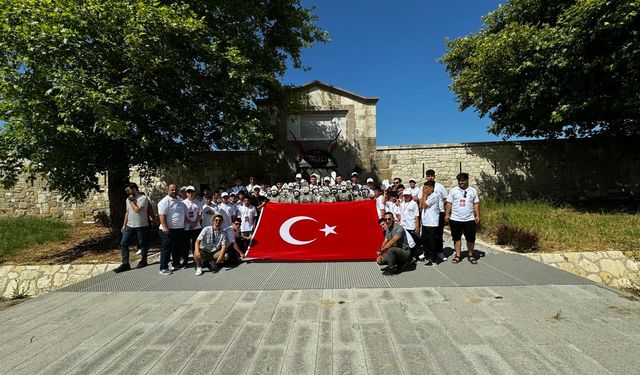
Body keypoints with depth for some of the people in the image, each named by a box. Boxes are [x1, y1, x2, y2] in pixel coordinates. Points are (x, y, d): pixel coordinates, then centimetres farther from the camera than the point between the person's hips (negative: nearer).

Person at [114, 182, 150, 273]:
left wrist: (131, 201, -10)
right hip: (129, 226, 7)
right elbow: (127, 212, 19)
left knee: (143, 244, 5)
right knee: (123, 243, 0)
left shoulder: (143, 198, -11)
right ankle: (125, 264, 5)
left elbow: (137, 210, -23)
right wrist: (124, 225, 16)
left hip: (141, 226, -7)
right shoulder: (128, 199, 14)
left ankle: (143, 261, 22)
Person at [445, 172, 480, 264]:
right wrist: (447, 214, -5)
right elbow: (449, 203, 1)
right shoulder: (453, 190, 2)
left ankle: (470, 255, 22)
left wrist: (477, 215, 0)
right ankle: (457, 255, 18)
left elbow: (476, 204, 7)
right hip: (455, 219, -1)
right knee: (457, 238, 8)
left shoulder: (473, 191, 6)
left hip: (469, 219, 1)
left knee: (471, 238, 5)